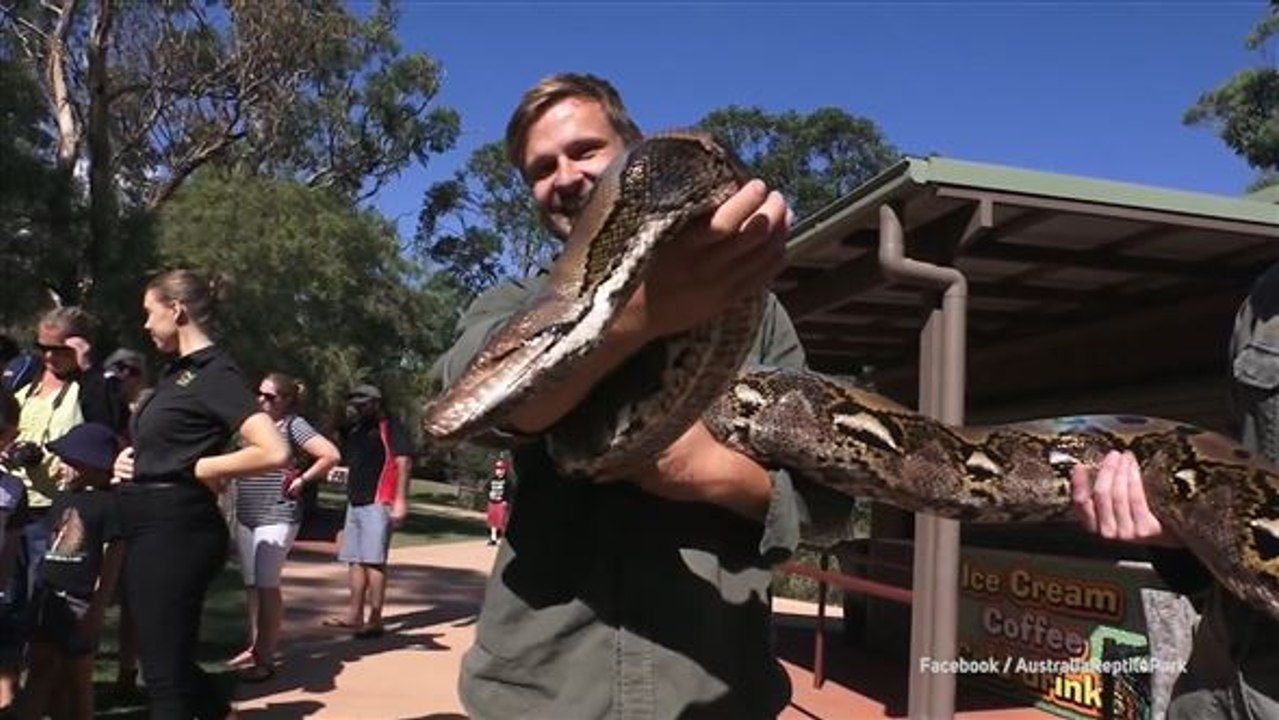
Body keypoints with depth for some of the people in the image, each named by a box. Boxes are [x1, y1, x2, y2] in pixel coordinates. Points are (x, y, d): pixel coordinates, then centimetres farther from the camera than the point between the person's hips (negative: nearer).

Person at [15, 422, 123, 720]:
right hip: (48, 597, 7)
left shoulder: (109, 503, -12)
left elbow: (111, 563, -13)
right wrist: (38, 591, 13)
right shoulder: (62, 498, 12)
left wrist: (97, 610, -15)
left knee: (77, 676, 4)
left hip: (81, 602, -7)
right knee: (41, 670, 10)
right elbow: (51, 549, 18)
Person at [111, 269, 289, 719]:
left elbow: (274, 451, -25)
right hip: (151, 528, 10)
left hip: (175, 530, -10)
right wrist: (129, 459, 8)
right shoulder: (176, 371, 14)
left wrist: (198, 469, -15)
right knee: (171, 662, 18)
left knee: (165, 674, -1)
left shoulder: (214, 372, -13)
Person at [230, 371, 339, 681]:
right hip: (246, 516, 7)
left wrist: (302, 481, -11)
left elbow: (331, 455, -18)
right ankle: (254, 647, 24)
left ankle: (266, 658, 1)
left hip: (276, 516, -7)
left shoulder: (293, 425, -9)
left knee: (267, 585, -6)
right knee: (251, 584, 12)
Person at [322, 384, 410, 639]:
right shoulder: (354, 431, 19)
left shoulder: (390, 427, -5)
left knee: (373, 560, -10)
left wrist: (400, 499, -22)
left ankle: (375, 619, -7)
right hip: (355, 502, 9)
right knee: (354, 560, 10)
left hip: (378, 503, -9)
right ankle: (354, 614, 17)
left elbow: (402, 462, -15)